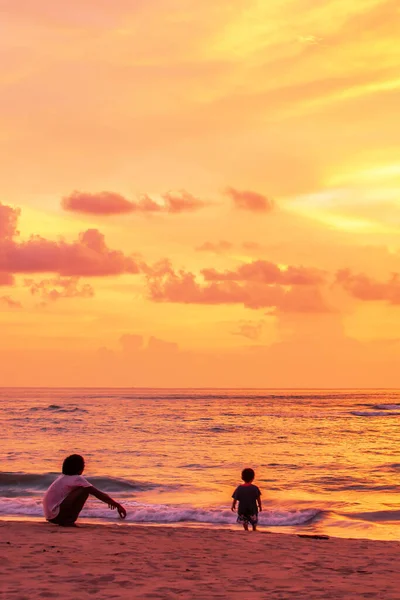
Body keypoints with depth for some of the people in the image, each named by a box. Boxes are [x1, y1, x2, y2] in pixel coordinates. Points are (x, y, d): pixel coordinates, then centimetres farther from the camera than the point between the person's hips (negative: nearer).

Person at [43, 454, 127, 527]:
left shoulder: (63, 477, 18)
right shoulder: (77, 479, -9)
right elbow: (98, 494, -7)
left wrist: (108, 500, 32)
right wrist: (118, 505, -1)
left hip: (50, 517, 9)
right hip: (56, 514, -9)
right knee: (85, 490, -12)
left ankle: (63, 521, 13)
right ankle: (69, 521, -10)